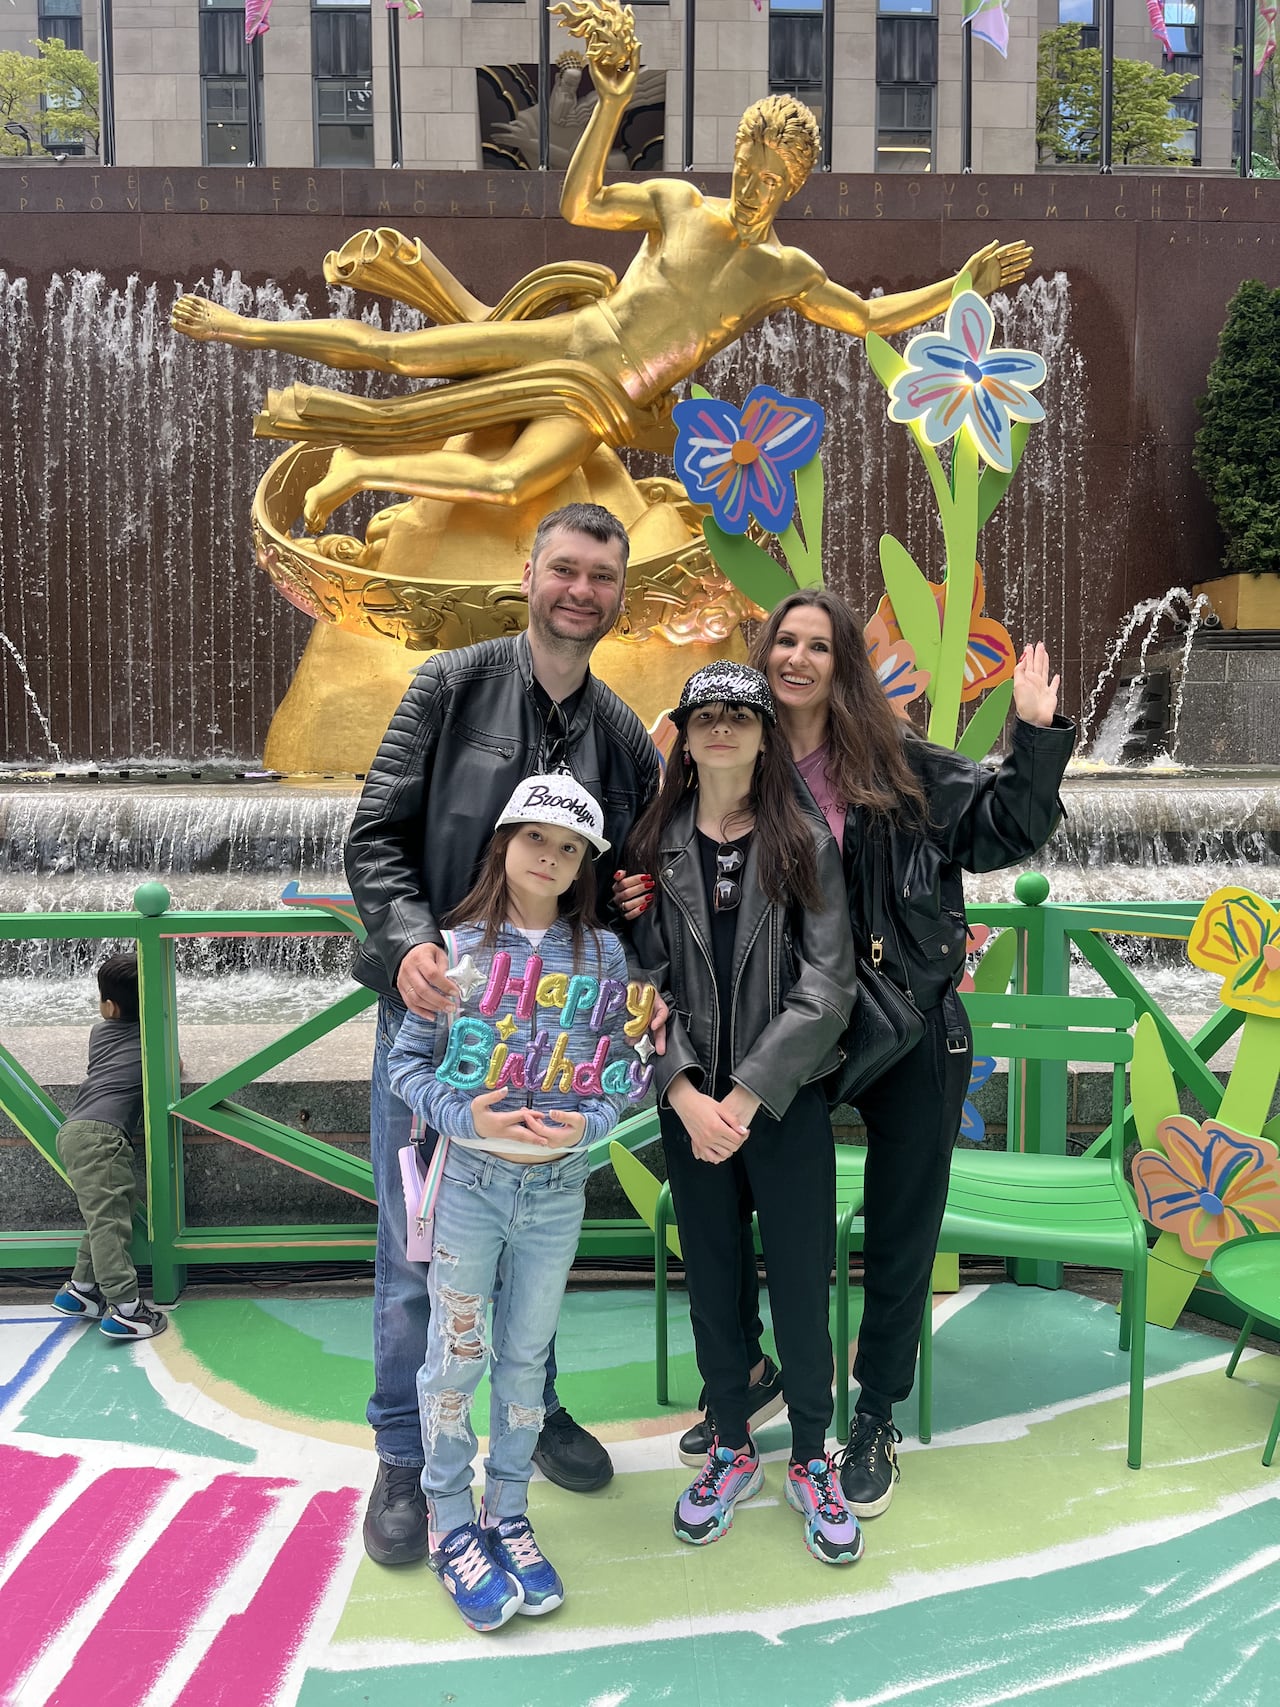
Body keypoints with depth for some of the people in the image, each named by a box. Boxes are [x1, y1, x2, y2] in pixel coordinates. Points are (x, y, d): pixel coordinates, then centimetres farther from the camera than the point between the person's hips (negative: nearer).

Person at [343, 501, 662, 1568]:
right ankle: (405, 1458, 22)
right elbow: (376, 837, -7)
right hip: (436, 1010, -3)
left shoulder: (625, 739, 6)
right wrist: (409, 941, -23)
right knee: (418, 1250, 3)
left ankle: (536, 1410, 38)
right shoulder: (452, 688, -4)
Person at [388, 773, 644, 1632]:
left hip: (558, 1188, 2)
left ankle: (508, 1512, 33)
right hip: (469, 1179, -1)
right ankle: (451, 1524, 26)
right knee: (456, 1356, 7)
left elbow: (625, 1068, 2)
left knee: (527, 1355, 14)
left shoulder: (603, 954, 0)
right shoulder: (460, 946, -5)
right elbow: (407, 1060, -2)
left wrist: (585, 1124, -15)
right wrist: (462, 1113, -18)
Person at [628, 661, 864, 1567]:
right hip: (690, 1102, 2)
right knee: (710, 1280, 13)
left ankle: (811, 1459, 29)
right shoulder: (655, 848, 1)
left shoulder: (807, 846, -4)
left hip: (787, 1099, -2)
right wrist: (686, 1096, -13)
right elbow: (646, 981, -2)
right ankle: (733, 1449, 34)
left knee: (801, 1286, 5)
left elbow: (826, 991, -9)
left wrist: (745, 1099, -15)